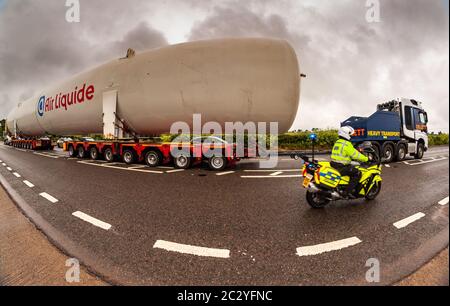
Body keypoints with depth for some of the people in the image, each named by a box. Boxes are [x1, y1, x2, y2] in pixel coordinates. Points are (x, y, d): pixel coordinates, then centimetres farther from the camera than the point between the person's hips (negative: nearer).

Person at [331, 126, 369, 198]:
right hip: (341, 167, -10)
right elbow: (355, 155, -13)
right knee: (357, 173, -7)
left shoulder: (337, 142, 15)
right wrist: (366, 159, -1)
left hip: (334, 164, 10)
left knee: (352, 168, 27)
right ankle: (347, 192, -12)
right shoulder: (347, 144, -13)